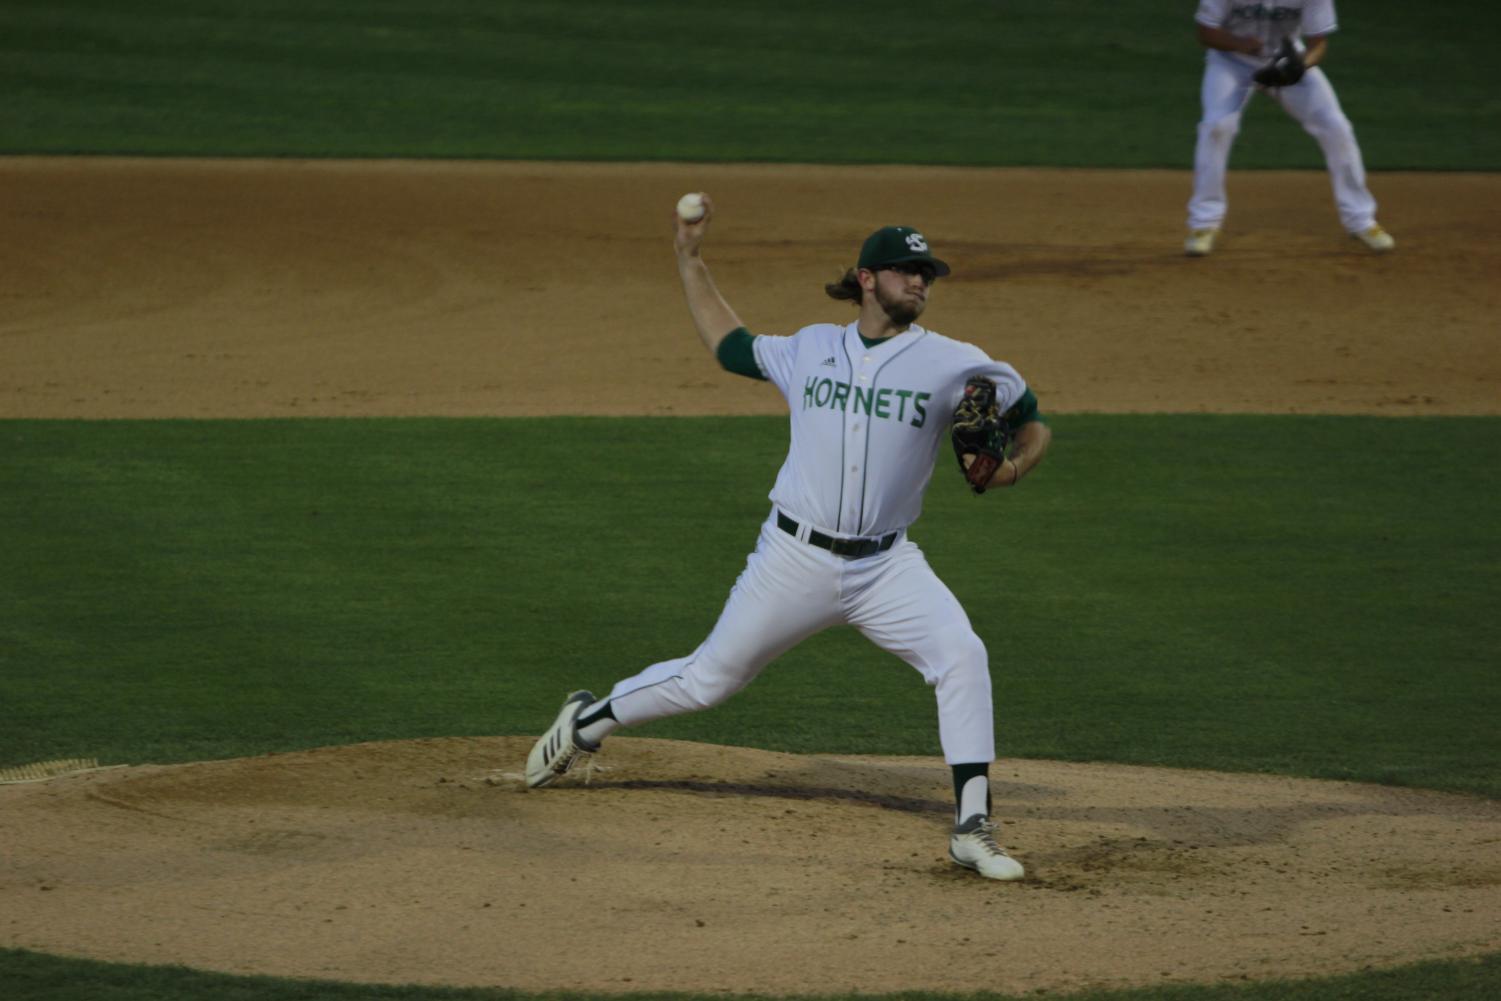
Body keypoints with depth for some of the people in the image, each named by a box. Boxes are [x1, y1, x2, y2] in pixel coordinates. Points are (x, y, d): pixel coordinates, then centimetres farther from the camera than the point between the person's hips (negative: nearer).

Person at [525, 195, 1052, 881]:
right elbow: (730, 346, 22)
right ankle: (588, 721, 37)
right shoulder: (810, 350, 5)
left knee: (961, 656, -24)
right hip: (794, 560, 1)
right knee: (709, 679, 10)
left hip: (886, 567, -1)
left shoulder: (952, 364, -3)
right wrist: (689, 263, 19)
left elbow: (1032, 422, 4)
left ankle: (972, 830, -21)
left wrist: (1016, 466, -17)